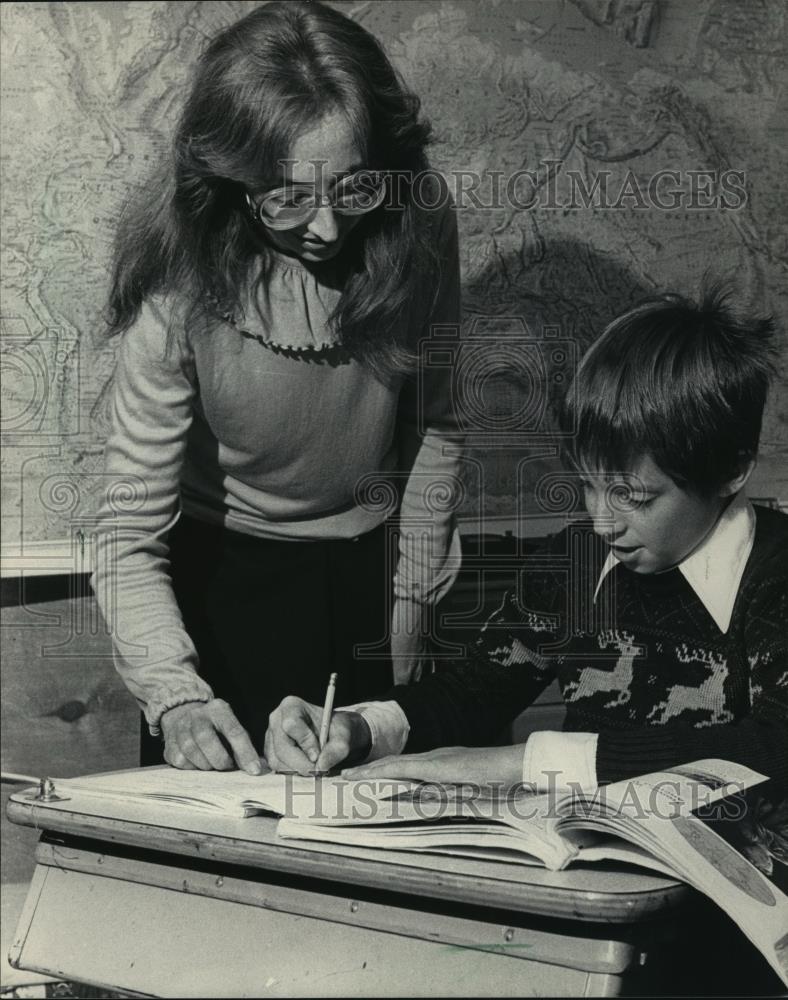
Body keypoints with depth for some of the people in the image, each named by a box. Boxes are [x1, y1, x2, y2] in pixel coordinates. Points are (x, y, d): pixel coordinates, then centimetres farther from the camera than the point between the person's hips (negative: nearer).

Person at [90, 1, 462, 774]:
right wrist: (176, 697, -42)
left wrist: (413, 597, -5)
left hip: (368, 558, 3)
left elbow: (434, 423, -7)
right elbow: (130, 536, -28)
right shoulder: (181, 286, -30)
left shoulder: (416, 225, -21)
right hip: (221, 566, -2)